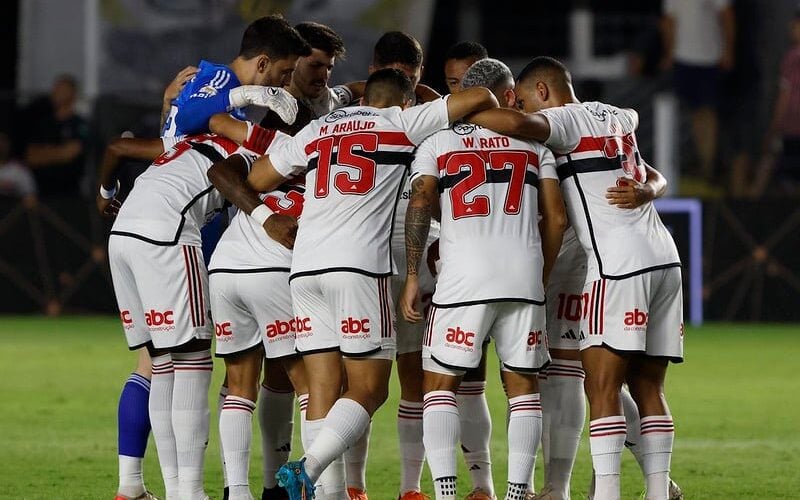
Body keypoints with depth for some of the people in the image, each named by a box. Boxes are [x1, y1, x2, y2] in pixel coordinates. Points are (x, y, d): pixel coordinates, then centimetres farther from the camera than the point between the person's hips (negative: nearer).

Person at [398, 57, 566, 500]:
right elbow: (555, 218, 12)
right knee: (523, 384, 11)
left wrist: (412, 276, 1)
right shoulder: (534, 144, 17)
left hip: (464, 278, -1)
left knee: (440, 382, 6)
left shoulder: (437, 143, 13)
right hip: (523, 274, 2)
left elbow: (420, 206, -1)